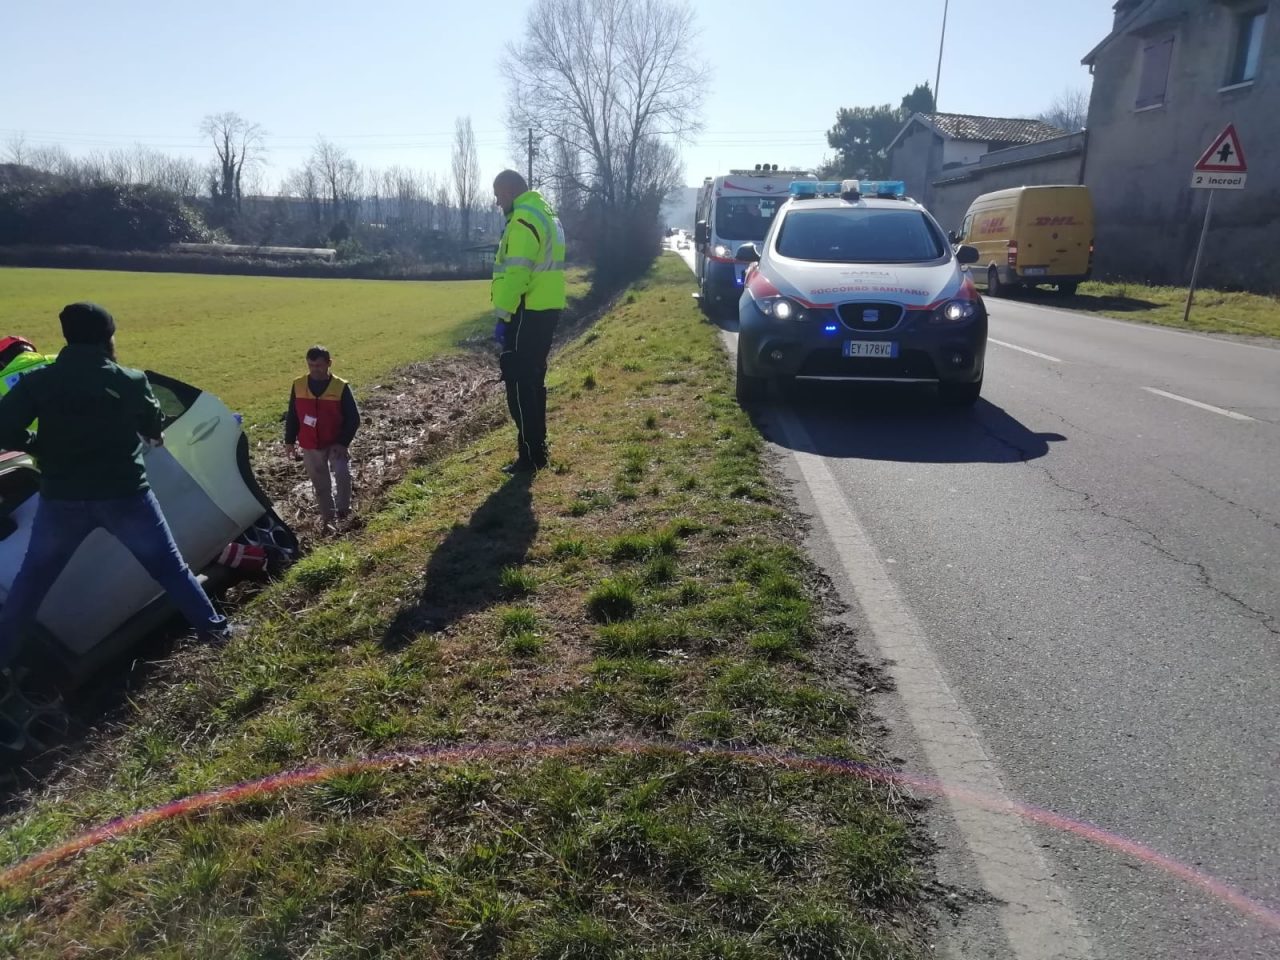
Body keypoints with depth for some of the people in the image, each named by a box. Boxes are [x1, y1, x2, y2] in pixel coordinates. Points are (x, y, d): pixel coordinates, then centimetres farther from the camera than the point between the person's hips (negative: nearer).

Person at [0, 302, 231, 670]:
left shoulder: (38, 381, -5)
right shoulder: (131, 382, -6)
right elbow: (155, 429, 10)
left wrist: (42, 446, 9)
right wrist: (151, 438, 34)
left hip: (62, 499, 1)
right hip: (125, 495, -1)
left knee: (32, 578, 19)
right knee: (169, 566, 12)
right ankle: (213, 626, 17)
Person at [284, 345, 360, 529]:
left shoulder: (341, 387, -12)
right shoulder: (298, 385, -3)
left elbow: (353, 418, -8)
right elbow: (292, 415, 8)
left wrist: (343, 442, -16)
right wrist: (290, 441, 6)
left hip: (335, 444, -3)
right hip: (310, 446, 3)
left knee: (343, 473, -25)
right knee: (320, 484, 12)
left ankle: (343, 508, -3)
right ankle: (327, 517, 27)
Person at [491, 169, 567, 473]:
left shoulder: (524, 219, -13)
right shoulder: (545, 214, 19)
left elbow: (516, 274, -22)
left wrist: (502, 316, -21)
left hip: (527, 313, -10)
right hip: (546, 309, 10)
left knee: (519, 383, -5)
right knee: (533, 381, 15)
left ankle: (529, 456, -1)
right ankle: (537, 449, 22)